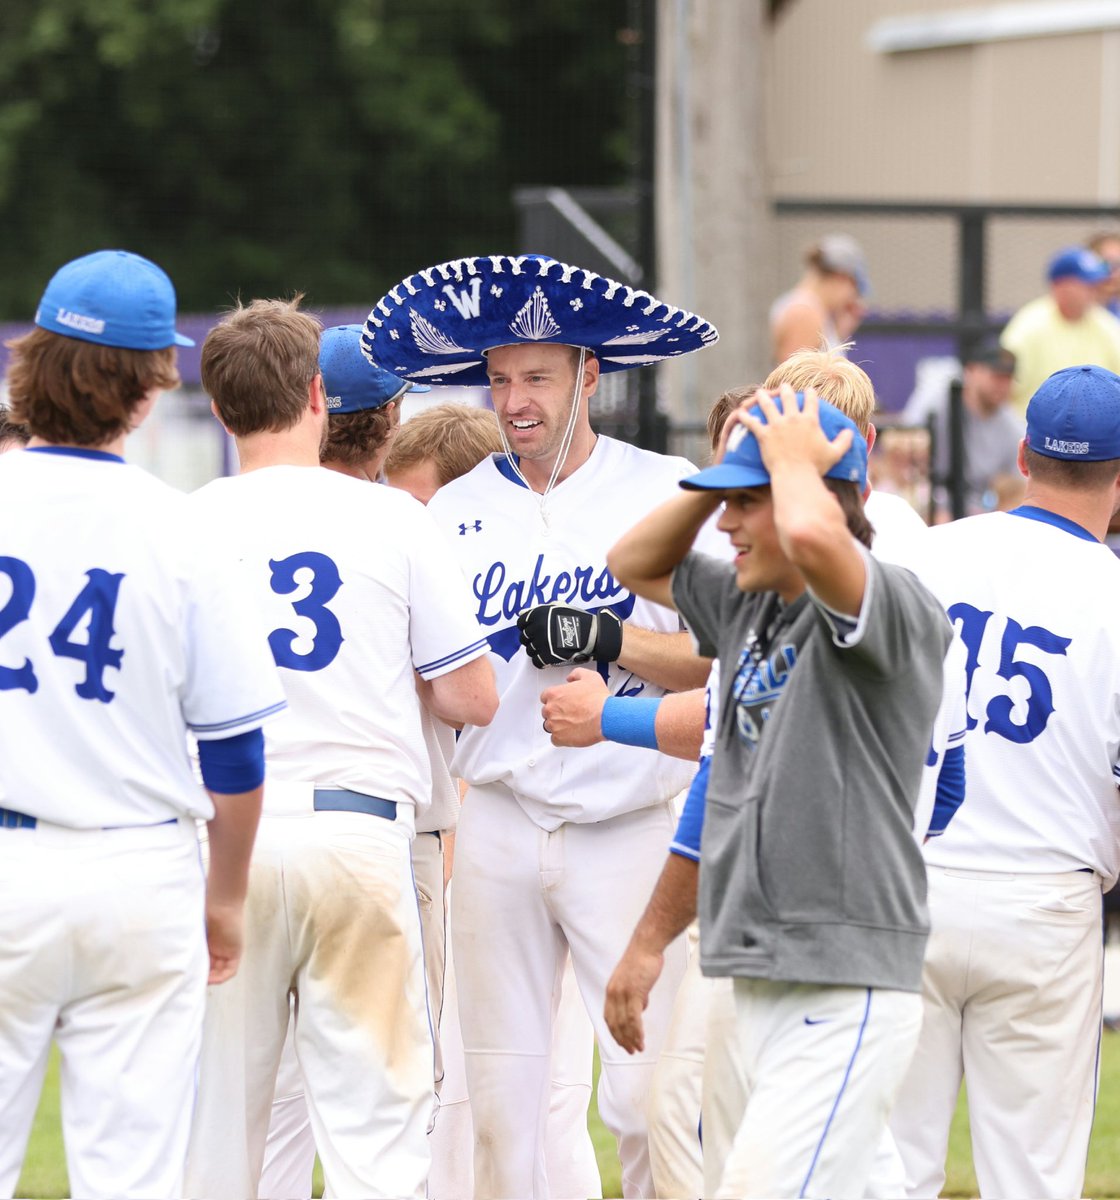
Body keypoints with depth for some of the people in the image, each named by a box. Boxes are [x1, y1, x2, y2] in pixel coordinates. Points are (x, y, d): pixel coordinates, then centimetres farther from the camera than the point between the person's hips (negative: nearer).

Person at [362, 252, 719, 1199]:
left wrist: (610, 638, -18)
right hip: (498, 825, 3)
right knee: (502, 1096, 6)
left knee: (649, 1095, -8)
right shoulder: (456, 511, 10)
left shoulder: (667, 492, 0)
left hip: (632, 826, -3)